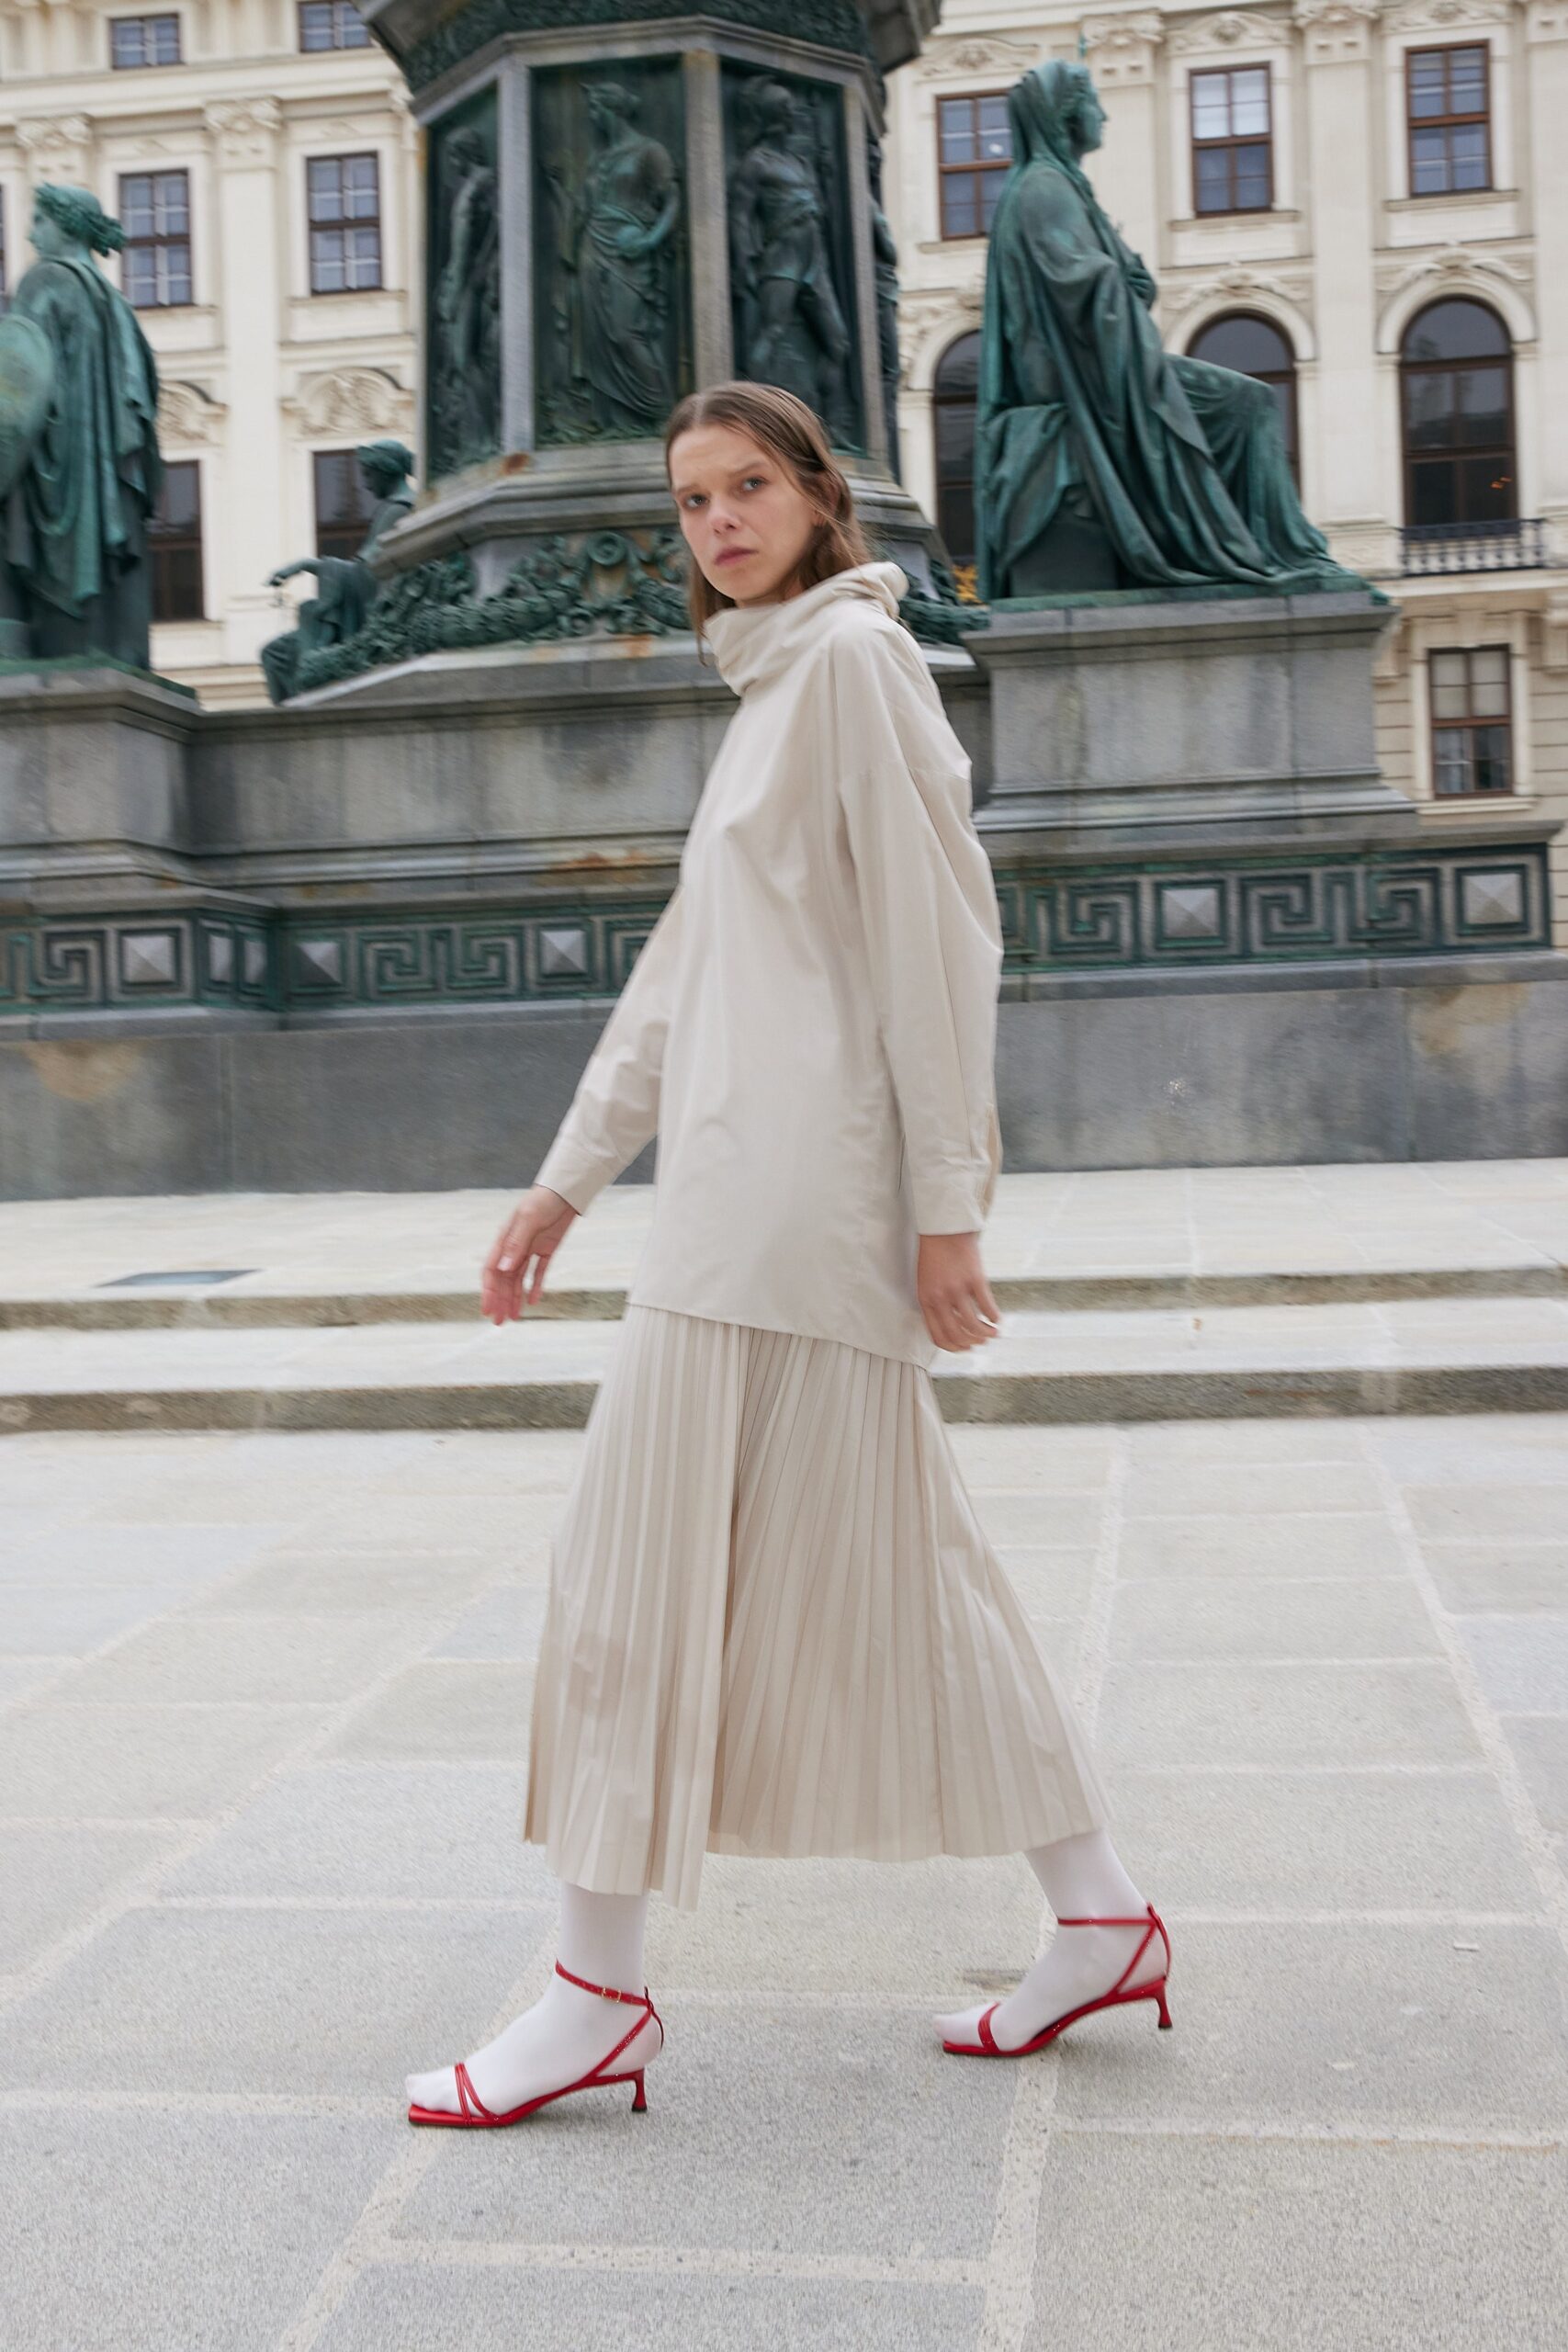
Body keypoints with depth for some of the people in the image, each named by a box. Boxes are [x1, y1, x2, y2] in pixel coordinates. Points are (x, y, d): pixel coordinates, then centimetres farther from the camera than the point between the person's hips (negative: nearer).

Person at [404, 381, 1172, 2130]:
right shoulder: (770, 693, 24)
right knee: (889, 1561, 11)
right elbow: (682, 972, 23)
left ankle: (599, 1990, 3)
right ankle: (1099, 1916, 20)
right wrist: (567, 1177, 21)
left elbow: (938, 934, -13)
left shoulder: (852, 655, -4)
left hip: (797, 1185, -10)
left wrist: (946, 1195, -16)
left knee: (647, 1548, -6)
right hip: (744, 1183, 10)